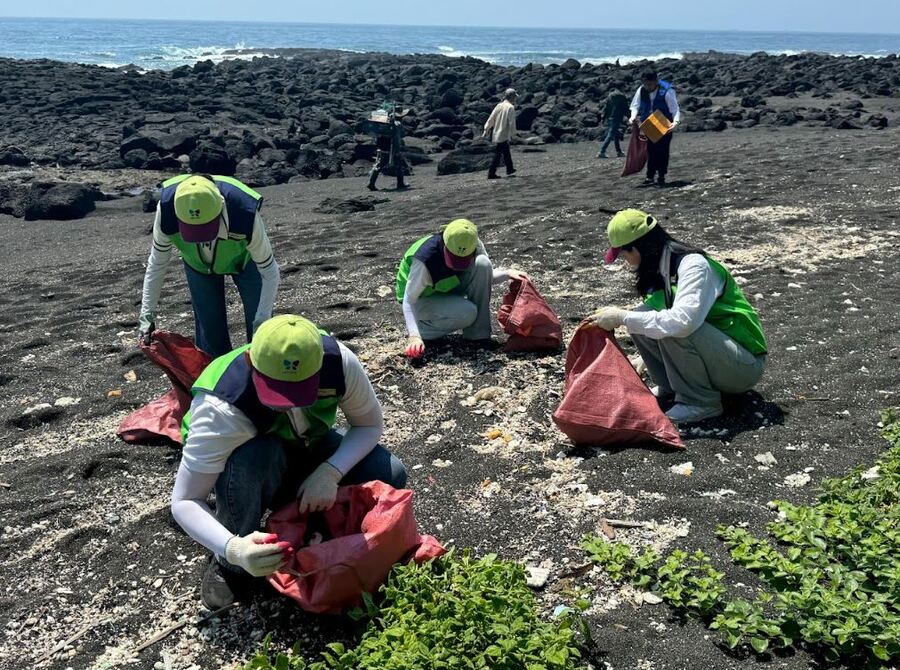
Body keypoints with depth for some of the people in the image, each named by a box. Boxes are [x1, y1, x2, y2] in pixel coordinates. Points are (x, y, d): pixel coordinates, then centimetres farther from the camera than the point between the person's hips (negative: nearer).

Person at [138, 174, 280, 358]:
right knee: (208, 325, 0)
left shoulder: (245, 214, -44)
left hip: (244, 258, -1)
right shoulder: (167, 212, -37)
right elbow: (157, 265, -19)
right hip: (198, 264, 2)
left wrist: (262, 322, -34)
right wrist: (147, 314, -20)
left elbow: (269, 271, -29)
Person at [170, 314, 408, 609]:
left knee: (389, 475, -21)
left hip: (308, 451, 3)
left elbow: (370, 425, -15)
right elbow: (185, 501, -35)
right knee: (255, 455, -39)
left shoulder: (339, 361, -32)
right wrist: (233, 549, -53)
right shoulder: (221, 409, -39)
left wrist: (330, 473, -32)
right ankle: (229, 564, -13)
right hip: (243, 466, -2)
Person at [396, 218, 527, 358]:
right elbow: (409, 301, -29)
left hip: (448, 289, 6)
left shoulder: (473, 246, -18)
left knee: (482, 263, -21)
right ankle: (421, 328, -7)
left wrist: (507, 274, -22)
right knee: (468, 312, -32)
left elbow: (486, 276, -1)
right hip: (423, 299, -6)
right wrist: (414, 336, -40)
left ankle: (478, 333, -15)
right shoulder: (425, 259, -35)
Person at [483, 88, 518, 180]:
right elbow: (512, 122, -15)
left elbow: (491, 119, 8)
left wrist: (486, 130, 12)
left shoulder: (499, 105, 7)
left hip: (496, 134, 8)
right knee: (498, 155, -3)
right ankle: (491, 174, -2)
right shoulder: (510, 108, -14)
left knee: (506, 153, 20)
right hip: (503, 135, -8)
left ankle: (510, 170, 32)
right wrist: (513, 134, -6)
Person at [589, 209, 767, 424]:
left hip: (745, 365, -8)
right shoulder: (660, 271, 4)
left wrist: (623, 317, -30)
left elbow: (682, 321, -38)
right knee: (639, 321, -8)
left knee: (672, 328, -32)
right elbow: (653, 318, 18)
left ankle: (701, 402, -14)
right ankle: (671, 388, 6)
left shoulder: (694, 265, -22)